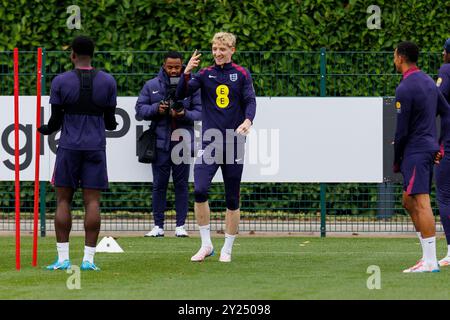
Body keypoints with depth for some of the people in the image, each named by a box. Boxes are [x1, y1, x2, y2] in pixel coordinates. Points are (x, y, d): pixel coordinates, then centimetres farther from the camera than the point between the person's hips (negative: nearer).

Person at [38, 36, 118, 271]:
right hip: (96, 147, 1)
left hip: (69, 147, -1)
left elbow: (56, 121, -1)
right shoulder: (108, 82, 2)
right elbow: (110, 121, 6)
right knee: (92, 201, 0)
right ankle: (88, 258, -4)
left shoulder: (61, 82, -3)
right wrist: (113, 125, 30)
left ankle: (63, 258, -2)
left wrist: (45, 130, 21)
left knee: (63, 200, 4)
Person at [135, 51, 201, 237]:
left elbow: (199, 111, 2)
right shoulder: (151, 86, 6)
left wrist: (185, 114, -17)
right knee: (159, 184, 2)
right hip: (161, 143, 0)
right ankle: (158, 226, 8)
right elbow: (139, 110, 6)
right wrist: (156, 109, -12)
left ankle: (180, 225, 8)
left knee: (181, 184, 3)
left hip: (183, 143, 0)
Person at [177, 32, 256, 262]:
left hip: (234, 142, 0)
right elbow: (182, 93, -3)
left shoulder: (242, 74, 6)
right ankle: (206, 244, -4)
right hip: (209, 142, 0)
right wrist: (187, 73, -22)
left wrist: (248, 120, -24)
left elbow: (250, 100, -4)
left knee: (232, 199, 3)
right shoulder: (205, 74, 8)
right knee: (199, 190, -17)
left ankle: (227, 249, 15)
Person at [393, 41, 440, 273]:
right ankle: (428, 255, 13)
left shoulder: (405, 89, -14)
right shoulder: (428, 81, 15)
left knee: (421, 204, -11)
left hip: (415, 151, -10)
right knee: (409, 202, 16)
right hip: (429, 146, 10)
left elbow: (401, 129, -14)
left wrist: (395, 160, -3)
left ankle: (430, 262, -14)